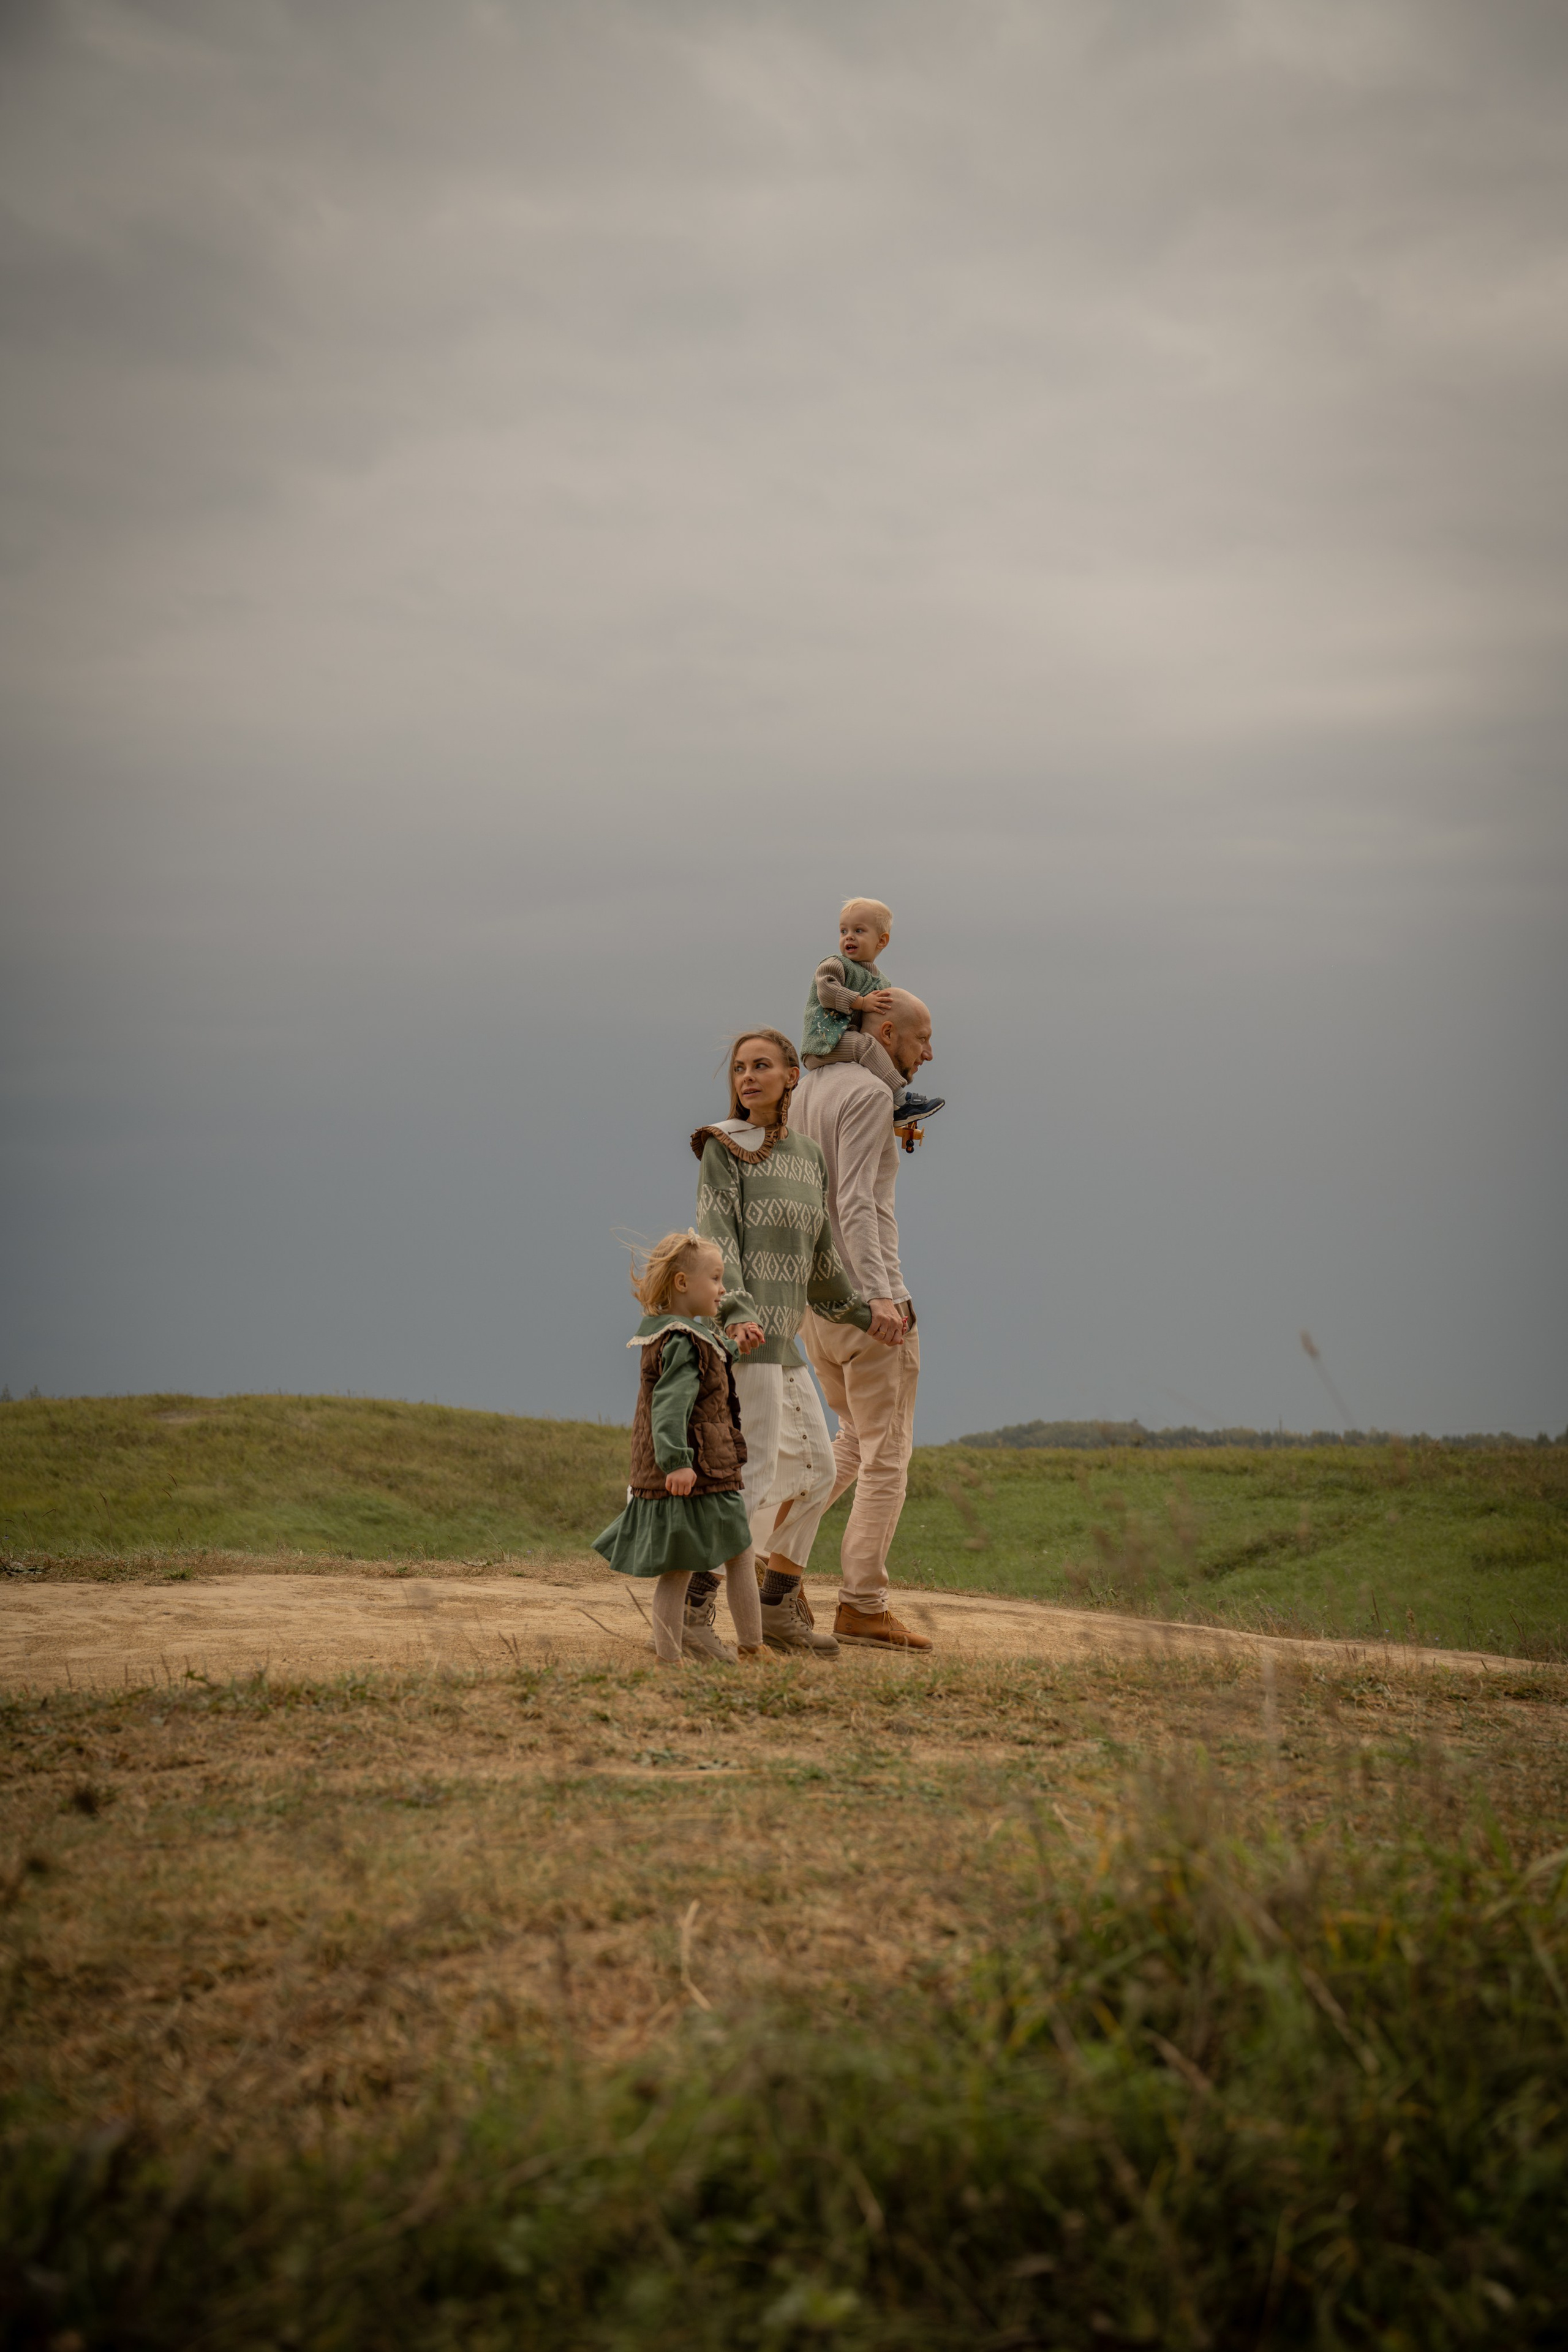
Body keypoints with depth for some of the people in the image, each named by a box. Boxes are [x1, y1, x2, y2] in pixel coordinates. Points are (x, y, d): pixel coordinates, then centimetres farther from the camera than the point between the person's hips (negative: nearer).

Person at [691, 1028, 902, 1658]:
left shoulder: (808, 1157, 16)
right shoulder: (723, 1149, -4)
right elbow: (716, 1240, -15)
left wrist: (862, 1311, 31)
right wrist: (737, 1313, -29)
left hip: (781, 1337, 8)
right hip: (742, 1328, -8)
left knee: (816, 1466, 9)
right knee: (756, 1473, -13)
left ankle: (779, 1609, 19)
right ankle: (691, 1605, -10)